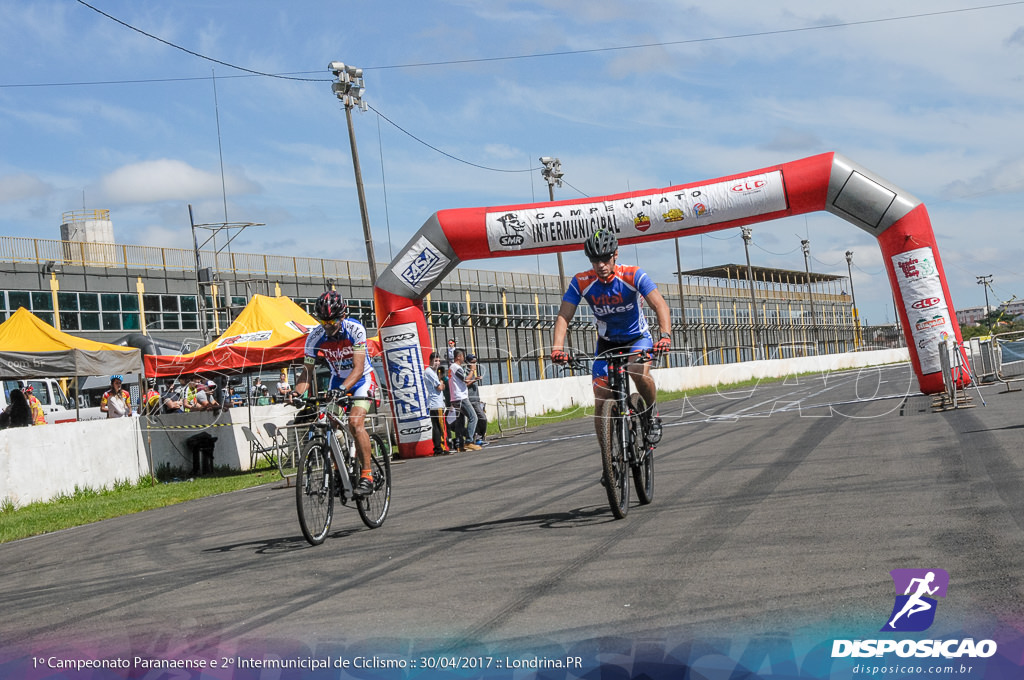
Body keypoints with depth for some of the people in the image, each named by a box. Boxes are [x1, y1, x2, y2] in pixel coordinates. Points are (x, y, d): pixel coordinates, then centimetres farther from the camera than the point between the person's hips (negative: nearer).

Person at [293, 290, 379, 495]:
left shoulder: (354, 329, -27)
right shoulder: (315, 337, -17)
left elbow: (358, 368, -32)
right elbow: (307, 372, -13)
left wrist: (343, 389, -49)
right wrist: (297, 394, -31)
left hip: (362, 379, -5)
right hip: (337, 379, 5)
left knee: (355, 423, -25)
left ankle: (367, 474, -19)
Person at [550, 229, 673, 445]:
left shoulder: (633, 275, -23)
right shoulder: (581, 282, -17)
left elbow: (660, 305, -32)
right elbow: (564, 316, -21)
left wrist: (665, 336, -50)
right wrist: (557, 348, -39)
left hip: (638, 337, -2)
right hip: (607, 343, 3)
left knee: (639, 373, -35)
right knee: (601, 404, -7)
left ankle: (653, 415, -5)